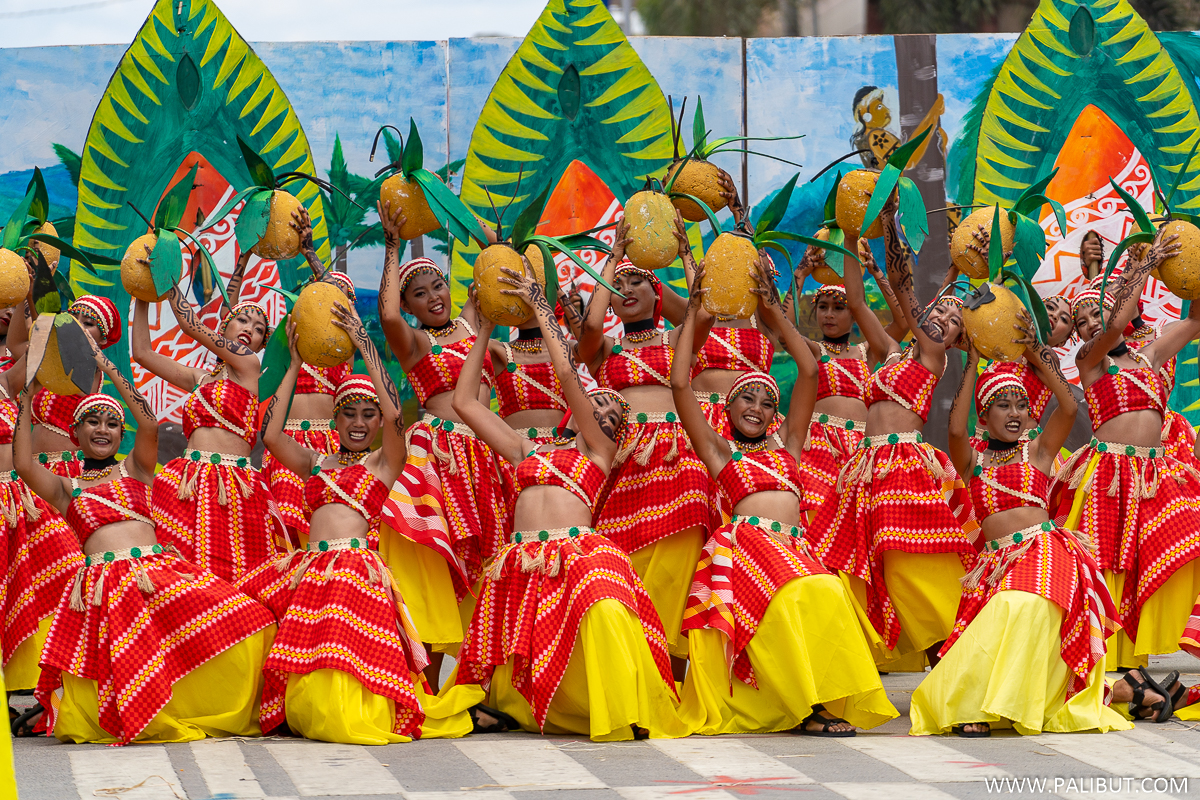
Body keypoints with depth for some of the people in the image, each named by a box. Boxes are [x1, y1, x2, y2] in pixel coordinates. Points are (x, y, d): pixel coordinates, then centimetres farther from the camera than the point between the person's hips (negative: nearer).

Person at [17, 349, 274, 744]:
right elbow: (24, 465, -1)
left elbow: (149, 425, 1)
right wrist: (27, 402, 5)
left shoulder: (135, 470, 19)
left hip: (159, 571, 1)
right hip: (105, 584, -1)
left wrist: (111, 372, 4)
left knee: (244, 625, -22)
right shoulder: (66, 489, 17)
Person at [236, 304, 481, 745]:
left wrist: (364, 345, -5)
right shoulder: (315, 463, 23)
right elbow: (270, 434, 8)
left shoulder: (385, 461, 11)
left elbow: (394, 414, -8)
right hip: (309, 568, 5)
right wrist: (295, 365, 11)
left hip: (357, 570, -5)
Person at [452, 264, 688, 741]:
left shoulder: (600, 452, 16)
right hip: (523, 564, 4)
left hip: (579, 553, -4)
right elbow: (464, 402, 28)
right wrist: (486, 329, 31)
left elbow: (565, 373, 6)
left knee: (605, 613, -36)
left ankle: (627, 717, -28)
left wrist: (540, 306, 11)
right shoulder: (526, 451, 28)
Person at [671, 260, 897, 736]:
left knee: (826, 598, -28)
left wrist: (773, 311, 25)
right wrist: (692, 315, 16)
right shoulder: (718, 450, 19)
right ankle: (808, 707, -32)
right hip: (744, 545, -4)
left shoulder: (787, 444, 27)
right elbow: (680, 384, 10)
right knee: (799, 597, -32)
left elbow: (809, 372, 24)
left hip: (792, 549, 4)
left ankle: (820, 703, -24)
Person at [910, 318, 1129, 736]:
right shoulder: (972, 461, 14)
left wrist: (1036, 355, -1)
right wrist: (972, 364, -4)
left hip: (1044, 550, -2)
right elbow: (956, 428, -7)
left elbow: (1070, 408, -2)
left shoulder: (1038, 450, 13)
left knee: (1022, 608, -30)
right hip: (996, 561, 2)